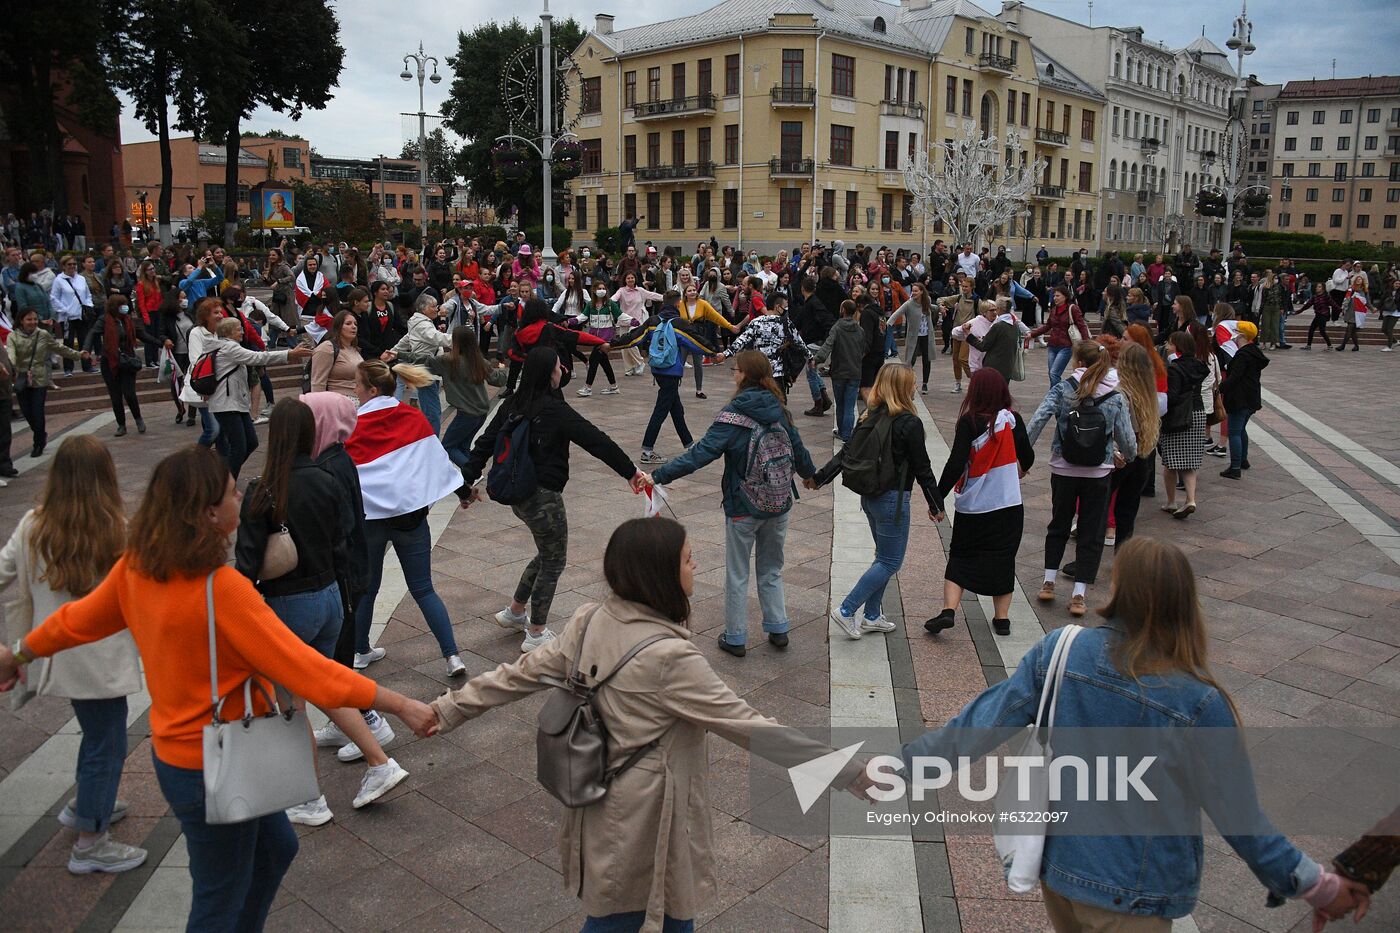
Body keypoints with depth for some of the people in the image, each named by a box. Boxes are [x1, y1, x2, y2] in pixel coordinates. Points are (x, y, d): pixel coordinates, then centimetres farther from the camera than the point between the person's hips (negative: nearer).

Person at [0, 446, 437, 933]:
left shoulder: (136, 566, -6)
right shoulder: (221, 589, -31)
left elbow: (78, 619, 10)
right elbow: (302, 666, -31)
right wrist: (400, 705, -27)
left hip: (177, 747, 8)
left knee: (275, 846, 26)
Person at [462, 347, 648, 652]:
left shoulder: (513, 406, 4)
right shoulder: (555, 410, -18)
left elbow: (485, 441, 6)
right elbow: (596, 440, -17)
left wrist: (469, 479, 13)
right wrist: (630, 471, -12)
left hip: (517, 495, 8)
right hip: (543, 497, -8)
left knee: (548, 554, 25)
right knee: (553, 561, 8)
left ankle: (514, 612, 35)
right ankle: (536, 635, 17)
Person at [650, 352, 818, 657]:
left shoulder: (733, 415, -17)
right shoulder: (779, 411, -1)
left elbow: (701, 453, -25)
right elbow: (798, 449, 12)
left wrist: (658, 476, -25)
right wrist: (810, 474, 33)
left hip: (743, 508, -5)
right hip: (779, 505, 5)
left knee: (737, 575, 10)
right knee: (771, 569, 22)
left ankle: (735, 638, 19)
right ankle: (778, 630, 26)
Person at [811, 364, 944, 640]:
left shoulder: (871, 417, 4)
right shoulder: (910, 423, -16)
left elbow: (847, 452, 6)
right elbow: (922, 469, -11)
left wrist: (819, 477, 15)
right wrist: (936, 504, 0)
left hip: (870, 496, 8)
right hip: (892, 499, -8)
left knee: (885, 557, 20)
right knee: (890, 562, 3)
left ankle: (871, 616, 25)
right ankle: (847, 611, 0)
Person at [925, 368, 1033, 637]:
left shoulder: (969, 422, -13)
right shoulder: (1012, 419, -4)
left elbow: (955, 465, -17)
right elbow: (1027, 456, 5)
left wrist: (937, 497, -10)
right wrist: (1022, 469, 28)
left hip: (971, 506, -2)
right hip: (1008, 505, 2)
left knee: (960, 558, 12)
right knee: (1002, 559, 12)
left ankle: (948, 610, -2)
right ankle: (1002, 618, 14)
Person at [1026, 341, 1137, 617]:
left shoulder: (1062, 390, -8)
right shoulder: (1115, 398, -3)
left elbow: (1037, 421, -17)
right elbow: (1127, 439, 1)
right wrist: (1126, 456, 22)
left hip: (1063, 469, 0)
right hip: (1098, 473, 0)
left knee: (1059, 525, 19)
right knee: (1091, 533, 8)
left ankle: (1049, 583, 21)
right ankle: (1078, 595, 7)